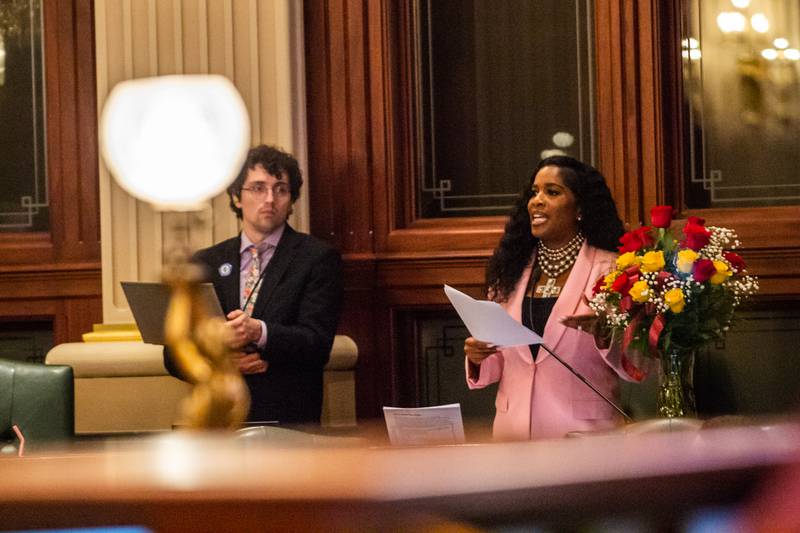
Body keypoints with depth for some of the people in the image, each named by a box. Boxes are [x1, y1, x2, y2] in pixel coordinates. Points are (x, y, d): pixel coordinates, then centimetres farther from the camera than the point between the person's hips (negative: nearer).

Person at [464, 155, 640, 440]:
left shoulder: (611, 270, -6)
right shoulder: (512, 271, 9)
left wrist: (604, 335, -26)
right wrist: (479, 359, -6)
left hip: (582, 434, -4)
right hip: (513, 432, 4)